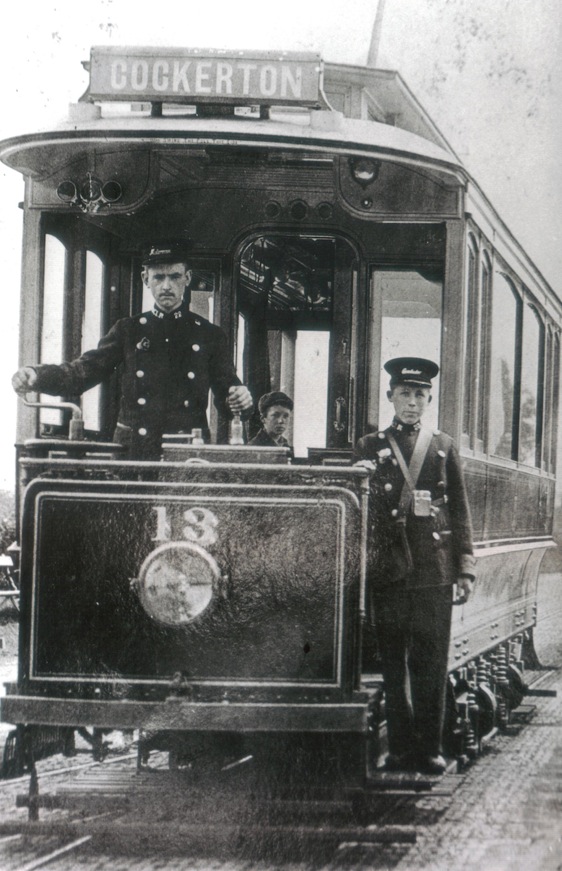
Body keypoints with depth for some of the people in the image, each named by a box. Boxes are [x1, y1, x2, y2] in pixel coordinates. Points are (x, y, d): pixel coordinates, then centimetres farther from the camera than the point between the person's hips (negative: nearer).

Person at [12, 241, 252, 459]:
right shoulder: (128, 331, 13)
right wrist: (36, 375, -11)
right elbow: (84, 372, 7)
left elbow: (226, 391, 9)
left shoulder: (210, 335, 11)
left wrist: (239, 399, -15)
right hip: (133, 455, 1)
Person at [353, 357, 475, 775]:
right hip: (388, 569, 0)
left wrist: (465, 569, 4)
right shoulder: (370, 447, 10)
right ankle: (401, 748, 7)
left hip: (434, 572, 0)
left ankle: (430, 749, 5)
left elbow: (461, 511, 11)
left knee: (432, 663, -1)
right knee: (393, 664, 2)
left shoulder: (444, 447, 12)